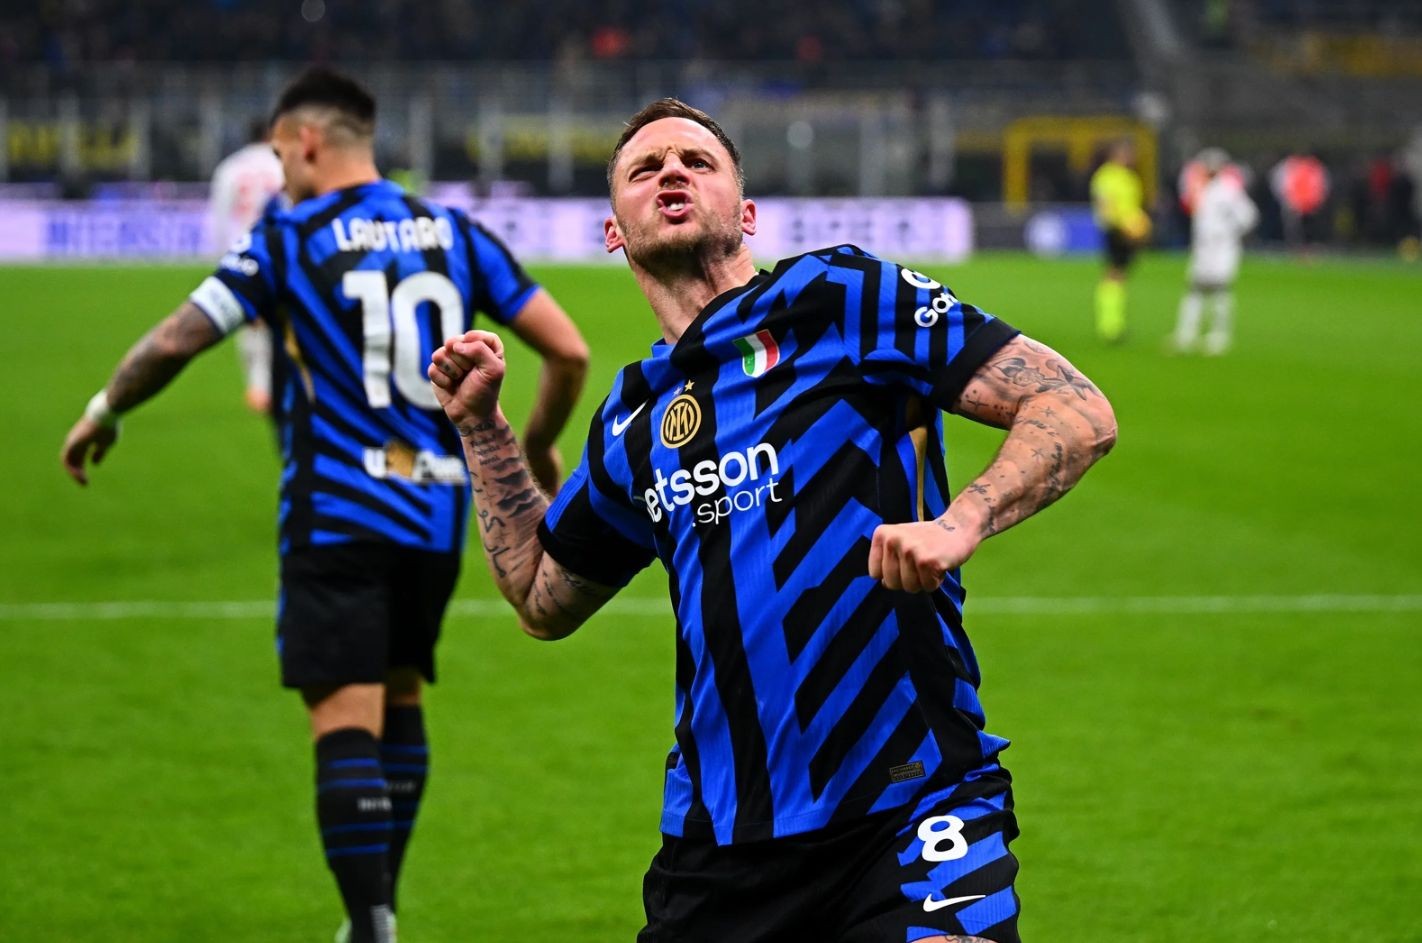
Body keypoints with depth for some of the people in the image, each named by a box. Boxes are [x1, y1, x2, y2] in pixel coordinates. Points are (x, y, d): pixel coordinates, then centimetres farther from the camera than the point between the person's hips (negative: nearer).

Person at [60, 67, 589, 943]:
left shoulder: (290, 239, -4)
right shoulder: (455, 233, 8)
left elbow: (178, 339, -10)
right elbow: (568, 350, 4)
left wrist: (102, 413, 7)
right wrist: (538, 444, 21)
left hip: (338, 519, -5)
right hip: (437, 515, 5)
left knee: (347, 722, -7)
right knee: (399, 698, 20)